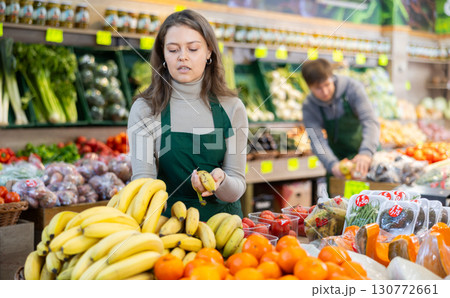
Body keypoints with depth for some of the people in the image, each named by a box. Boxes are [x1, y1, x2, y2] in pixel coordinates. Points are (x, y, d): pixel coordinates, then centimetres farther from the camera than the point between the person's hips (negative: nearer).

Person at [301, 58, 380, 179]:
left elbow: (370, 121, -30)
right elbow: (317, 140, -23)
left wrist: (366, 152, -48)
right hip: (339, 159, 2)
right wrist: (332, 164, -43)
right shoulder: (309, 107, -14)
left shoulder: (352, 88, -20)